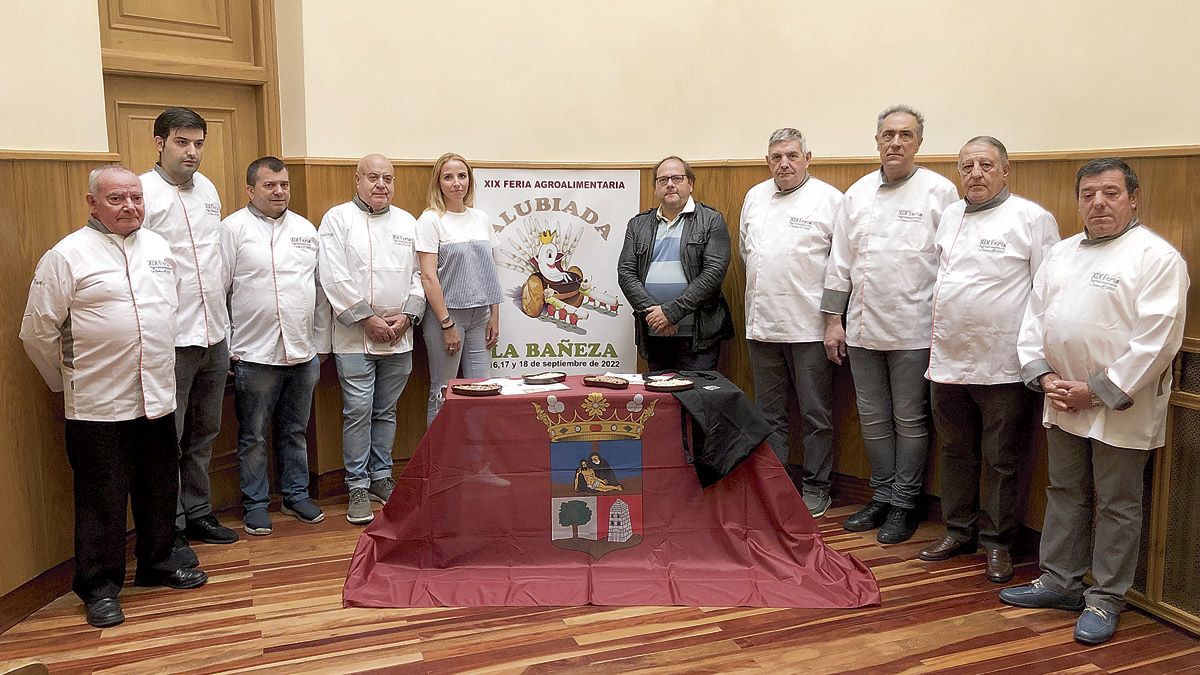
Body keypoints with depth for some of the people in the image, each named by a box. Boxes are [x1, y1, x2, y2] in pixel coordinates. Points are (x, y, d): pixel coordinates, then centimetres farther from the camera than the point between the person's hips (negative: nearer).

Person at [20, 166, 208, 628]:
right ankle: (99, 586, 20)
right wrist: (66, 381, 4)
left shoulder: (158, 247, 9)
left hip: (156, 398, 5)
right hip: (98, 405, -5)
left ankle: (157, 563, 34)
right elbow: (38, 330, -5)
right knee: (102, 498, 5)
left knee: (159, 490, 16)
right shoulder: (67, 255, -8)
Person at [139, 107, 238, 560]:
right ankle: (170, 531, 17)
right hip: (171, 339, -7)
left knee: (203, 434, 18)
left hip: (215, 334, 7)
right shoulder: (143, 191, -10)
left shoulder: (207, 189, 11)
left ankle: (198, 513, 32)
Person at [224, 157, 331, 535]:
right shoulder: (234, 228, -3)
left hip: (303, 351, 4)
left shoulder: (306, 229, 12)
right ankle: (255, 505, 20)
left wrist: (321, 343, 12)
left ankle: (296, 495, 28)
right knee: (253, 435, 7)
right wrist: (225, 347, -8)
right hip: (255, 352, -4)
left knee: (295, 432, 15)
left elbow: (320, 290, 15)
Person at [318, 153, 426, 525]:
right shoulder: (338, 218, -1)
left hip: (399, 337, 4)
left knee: (386, 411, 12)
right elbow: (334, 278, -9)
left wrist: (406, 316, -4)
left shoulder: (407, 222, 12)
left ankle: (381, 477, 23)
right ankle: (358, 487, 8)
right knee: (358, 411, -3)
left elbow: (418, 275, 10)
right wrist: (368, 319, -12)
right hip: (355, 337, -4)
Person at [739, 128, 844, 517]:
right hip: (762, 322, 5)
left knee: (816, 414, 6)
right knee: (769, 412, 14)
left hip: (809, 325, -5)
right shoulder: (755, 197, 11)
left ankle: (815, 487, 19)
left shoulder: (829, 198, -5)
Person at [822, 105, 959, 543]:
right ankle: (882, 495, 28)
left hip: (914, 330, -4)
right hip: (863, 327, 4)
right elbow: (840, 260, 10)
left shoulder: (939, 192, -3)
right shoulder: (858, 193, 9)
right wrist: (833, 319, 8)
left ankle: (904, 504, 20)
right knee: (873, 419, 13)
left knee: (909, 421, 6)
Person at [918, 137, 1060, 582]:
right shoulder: (950, 216, 13)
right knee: (955, 453, 16)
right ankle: (958, 531, 30)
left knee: (1001, 462, 6)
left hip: (1003, 366, -5)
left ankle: (998, 542, 21)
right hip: (948, 362, 6)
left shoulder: (1032, 219, -5)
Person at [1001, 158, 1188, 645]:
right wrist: (1044, 376, -2)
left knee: (1116, 506, 6)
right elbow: (1034, 318, 11)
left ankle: (1105, 599, 19)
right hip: (1064, 403, 6)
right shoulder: (1061, 253, 11)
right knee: (1065, 495, 15)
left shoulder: (1157, 257, -10)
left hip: (1120, 408, -6)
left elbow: (1156, 340, -17)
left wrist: (1100, 391, -16)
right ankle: (1060, 582, 28)